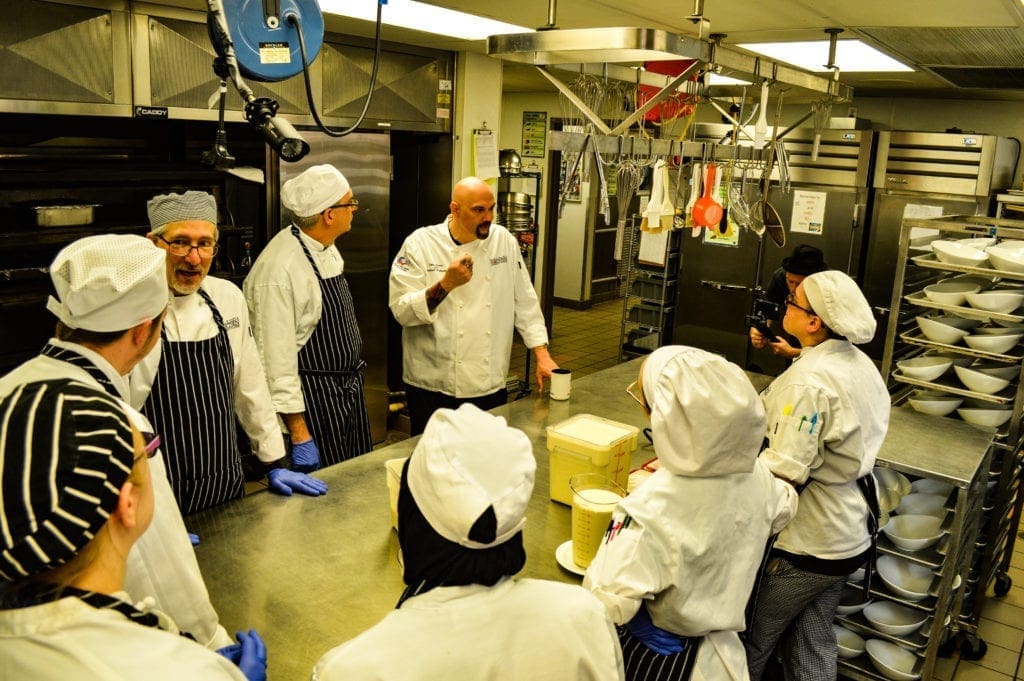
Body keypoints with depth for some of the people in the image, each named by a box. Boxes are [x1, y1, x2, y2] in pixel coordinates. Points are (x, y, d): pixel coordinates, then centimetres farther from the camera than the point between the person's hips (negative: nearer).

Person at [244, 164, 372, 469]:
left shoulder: (328, 249, 6)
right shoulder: (278, 270, -23)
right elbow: (277, 361, -23)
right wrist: (299, 436, -21)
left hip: (349, 390, 9)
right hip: (312, 399, -9)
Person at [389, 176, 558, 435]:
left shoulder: (504, 240, 3)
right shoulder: (419, 244, -7)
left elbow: (525, 302, 7)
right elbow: (402, 310, -13)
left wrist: (542, 355, 0)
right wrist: (445, 285, -25)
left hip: (491, 385, 3)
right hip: (433, 386, -3)